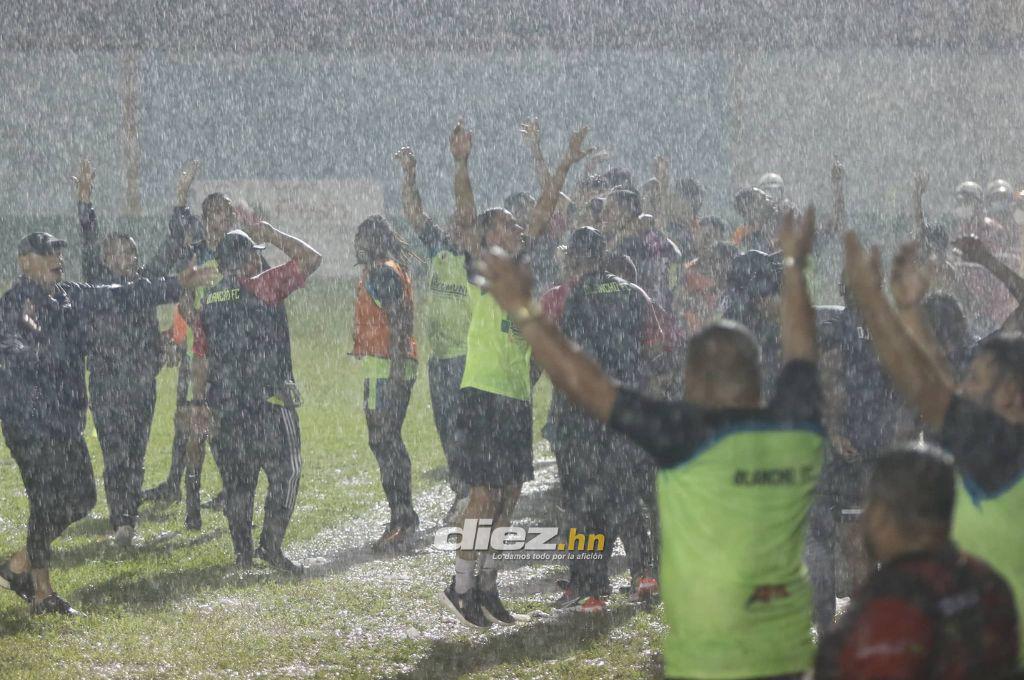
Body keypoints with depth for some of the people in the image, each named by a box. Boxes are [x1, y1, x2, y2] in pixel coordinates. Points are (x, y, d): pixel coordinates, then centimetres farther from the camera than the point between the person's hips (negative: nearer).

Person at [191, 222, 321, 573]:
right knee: (285, 472, 3)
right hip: (269, 401, -5)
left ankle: (242, 552, 12)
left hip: (225, 406, 5)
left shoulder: (208, 300, 9)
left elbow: (201, 360, 9)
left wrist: (201, 405, 13)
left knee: (237, 480, 11)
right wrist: (271, 234, 7)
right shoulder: (264, 287, -8)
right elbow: (310, 258, -1)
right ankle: (271, 543, -5)